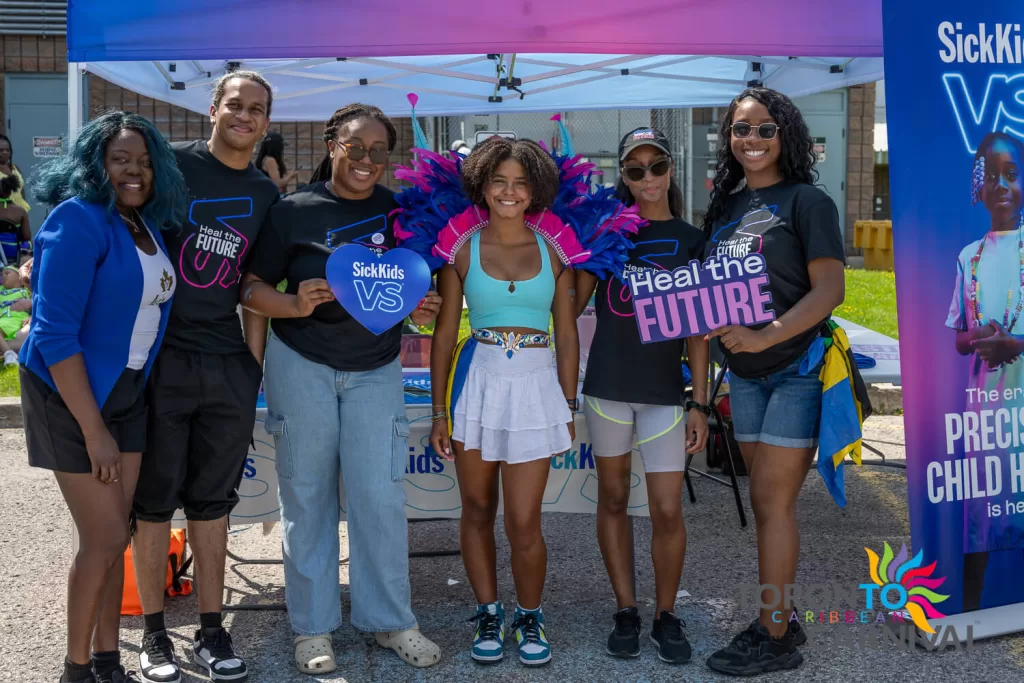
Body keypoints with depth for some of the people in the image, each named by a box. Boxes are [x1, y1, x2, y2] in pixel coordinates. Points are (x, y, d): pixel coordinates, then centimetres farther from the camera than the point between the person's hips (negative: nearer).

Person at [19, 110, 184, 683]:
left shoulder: (148, 227, 5)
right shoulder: (79, 222, -18)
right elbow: (54, 333, -22)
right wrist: (93, 430, -21)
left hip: (127, 390, 7)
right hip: (70, 393, -7)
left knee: (117, 533, 12)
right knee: (105, 538, -4)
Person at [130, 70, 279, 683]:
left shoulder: (266, 194, 11)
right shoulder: (173, 163, -1)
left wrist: (254, 368, 10)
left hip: (228, 363, 4)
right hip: (161, 353, -3)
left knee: (213, 499, 10)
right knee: (155, 498, 5)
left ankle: (211, 631, 20)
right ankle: (154, 633, 17)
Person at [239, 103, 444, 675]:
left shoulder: (400, 211, 2)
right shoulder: (295, 211, -6)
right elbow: (252, 287, -4)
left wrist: (421, 309, -9)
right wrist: (295, 304, -23)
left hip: (376, 369, 2)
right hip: (302, 365, -2)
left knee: (381, 496, 0)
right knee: (308, 496, 5)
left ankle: (390, 619, 17)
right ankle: (314, 627, 18)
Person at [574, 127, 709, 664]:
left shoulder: (690, 241, 5)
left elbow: (698, 330, 3)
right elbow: (575, 301, 9)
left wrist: (699, 402, -1)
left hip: (665, 390, -1)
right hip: (607, 384, 1)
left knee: (668, 510, -2)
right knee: (612, 499, 9)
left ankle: (666, 616, 17)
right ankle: (625, 611, 23)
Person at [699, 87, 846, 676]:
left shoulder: (807, 201, -7)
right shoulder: (723, 207, 11)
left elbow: (830, 289, -15)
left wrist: (765, 336, -26)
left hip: (796, 368, -6)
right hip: (745, 374, 6)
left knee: (773, 500, -5)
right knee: (767, 501, 12)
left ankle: (773, 639, 6)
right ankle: (782, 618, 24)